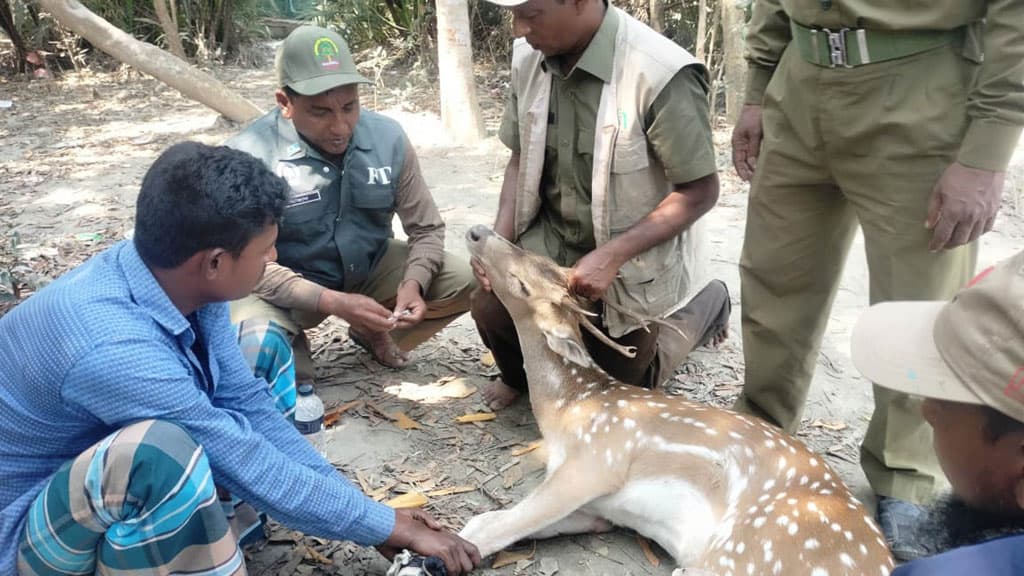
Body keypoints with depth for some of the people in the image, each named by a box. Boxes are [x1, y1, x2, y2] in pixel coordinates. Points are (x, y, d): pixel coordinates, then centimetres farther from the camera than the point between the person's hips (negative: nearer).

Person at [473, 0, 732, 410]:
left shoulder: (660, 75, -29)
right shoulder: (528, 58, -10)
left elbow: (700, 192, -21)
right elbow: (521, 159, 2)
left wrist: (611, 256, -29)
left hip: (635, 260, -4)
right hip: (552, 245, 4)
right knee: (492, 308, -19)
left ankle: (705, 309, 36)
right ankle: (522, 377, 19)